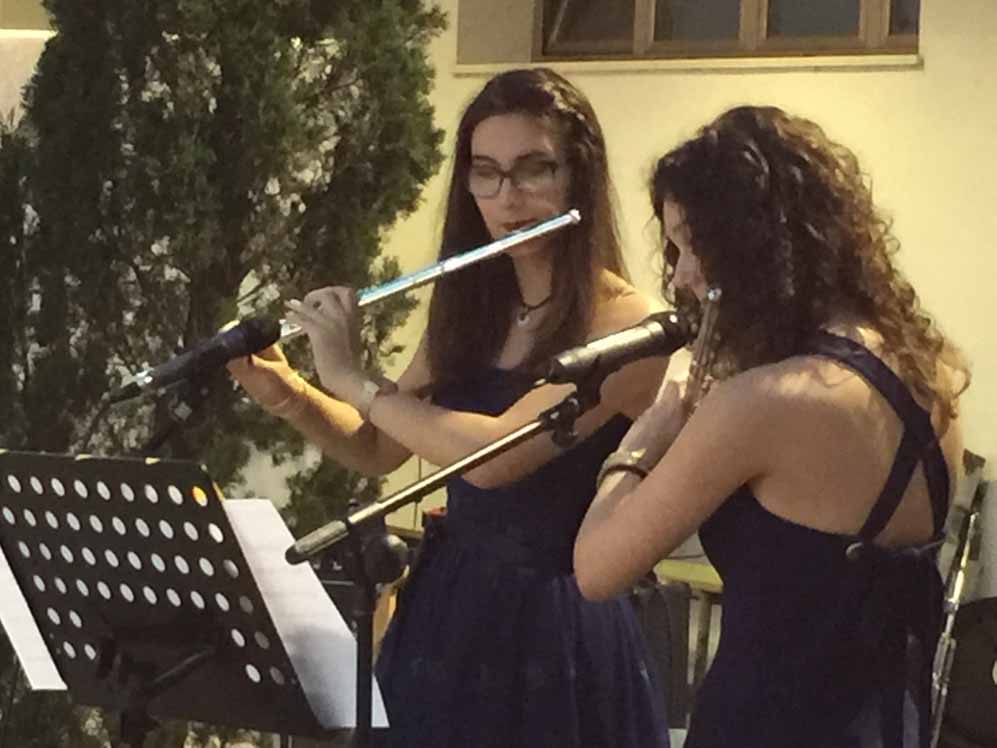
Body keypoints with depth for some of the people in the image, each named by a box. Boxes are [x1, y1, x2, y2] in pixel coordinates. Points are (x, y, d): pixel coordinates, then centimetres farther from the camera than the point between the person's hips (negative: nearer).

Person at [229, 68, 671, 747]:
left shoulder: (624, 322, -16)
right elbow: (378, 450, 15)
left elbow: (495, 454, -27)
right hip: (443, 613, 6)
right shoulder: (468, 311, 7)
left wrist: (352, 378, -17)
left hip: (553, 631, -6)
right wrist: (282, 390, -3)